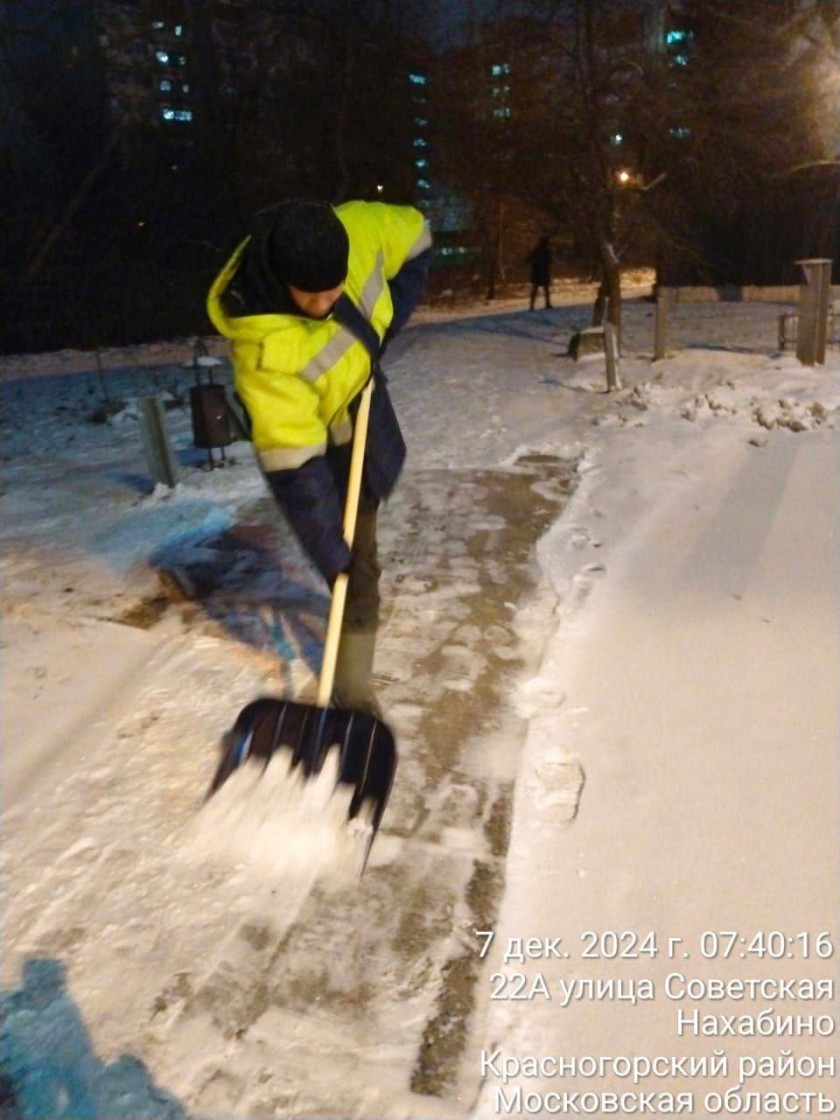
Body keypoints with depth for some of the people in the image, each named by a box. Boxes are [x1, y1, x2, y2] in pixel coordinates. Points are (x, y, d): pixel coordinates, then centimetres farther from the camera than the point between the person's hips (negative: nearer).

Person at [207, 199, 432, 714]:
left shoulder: (357, 231, -26)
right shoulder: (263, 349, -41)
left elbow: (414, 235, -4)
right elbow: (294, 465, -37)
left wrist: (388, 320, -16)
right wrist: (332, 552, -32)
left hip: (364, 401, 7)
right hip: (321, 437, -6)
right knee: (357, 566, -4)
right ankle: (353, 688, 14)